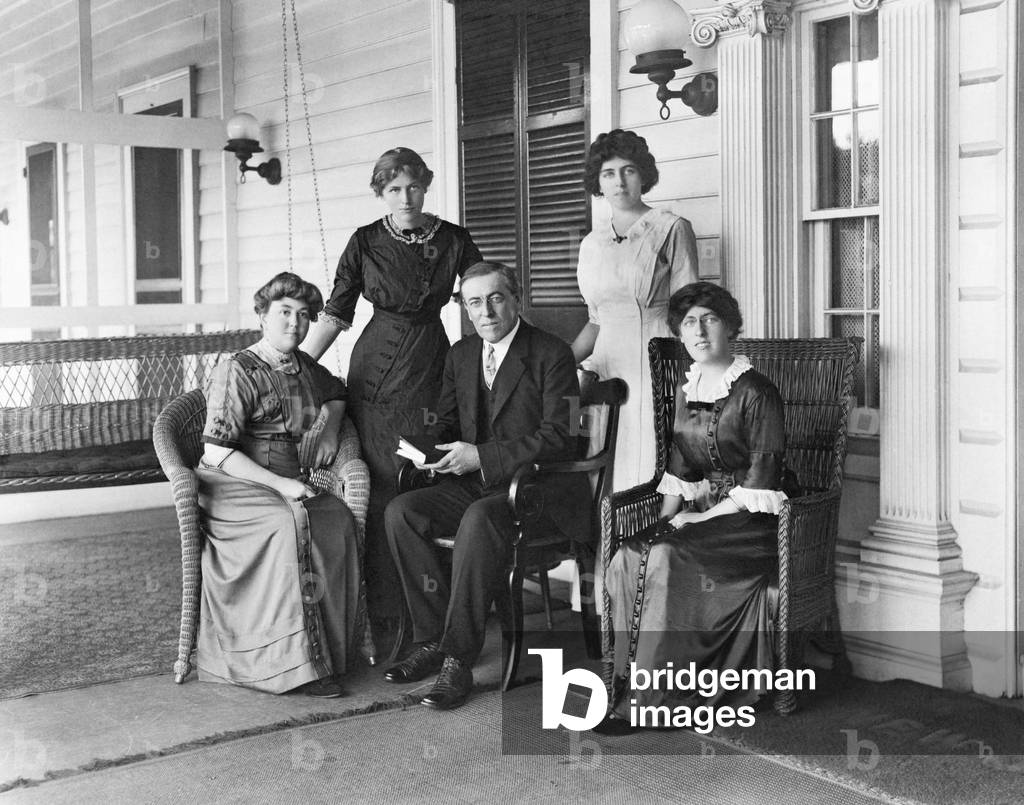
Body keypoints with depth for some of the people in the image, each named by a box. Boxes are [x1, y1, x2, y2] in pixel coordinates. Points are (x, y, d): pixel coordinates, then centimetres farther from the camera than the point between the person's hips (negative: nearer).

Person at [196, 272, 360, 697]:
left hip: (286, 482, 6)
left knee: (339, 518, -25)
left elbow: (335, 393, 38)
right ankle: (295, 663, -32)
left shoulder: (305, 367, 13)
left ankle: (330, 644, -20)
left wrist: (330, 430, 15)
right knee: (291, 521, -35)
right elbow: (216, 453, -14)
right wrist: (280, 485, -21)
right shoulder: (237, 371, -8)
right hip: (231, 486, -6)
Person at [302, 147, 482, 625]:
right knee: (379, 483, -3)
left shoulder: (453, 240, 4)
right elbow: (336, 314, 4)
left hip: (430, 369, 1)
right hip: (375, 370, -1)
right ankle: (380, 607, 4)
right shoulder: (366, 242, 3)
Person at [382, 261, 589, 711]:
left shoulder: (551, 355, -7)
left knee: (479, 519, -36)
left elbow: (560, 438, -15)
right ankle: (432, 639, -11)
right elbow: (447, 423, 22)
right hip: (473, 485, 7)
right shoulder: (461, 355, 14)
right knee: (400, 512, -17)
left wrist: (480, 456, -20)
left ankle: (457, 661, -29)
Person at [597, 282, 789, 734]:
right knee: (625, 559, -21)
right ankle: (632, 682, -17)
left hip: (746, 520, -6)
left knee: (663, 560, -30)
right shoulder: (686, 390, 15)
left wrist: (702, 519, -17)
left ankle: (648, 698, -23)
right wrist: (668, 519, 0)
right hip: (699, 514, 6)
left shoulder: (755, 392, -7)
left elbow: (760, 478, -12)